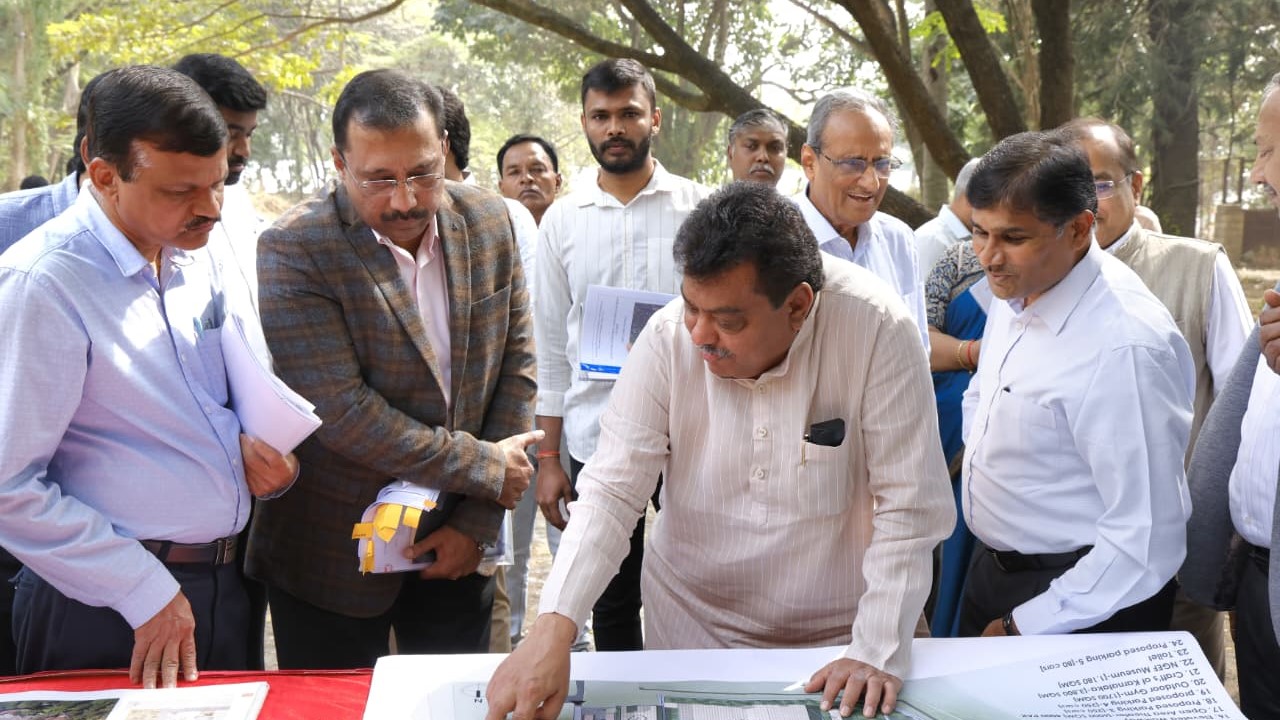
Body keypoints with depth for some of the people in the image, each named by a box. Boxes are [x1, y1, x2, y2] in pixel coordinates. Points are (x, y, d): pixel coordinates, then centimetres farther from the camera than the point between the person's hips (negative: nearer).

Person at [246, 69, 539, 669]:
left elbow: (516, 365, 0)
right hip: (333, 552, -4)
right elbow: (343, 412, -22)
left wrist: (478, 520, -5)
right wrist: (485, 468, -15)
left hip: (455, 547, 4)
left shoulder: (489, 223, -3)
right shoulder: (294, 249, -17)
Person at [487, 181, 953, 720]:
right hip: (691, 622, 2)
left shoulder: (875, 330, -22)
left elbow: (908, 507, -18)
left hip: (836, 634, -1)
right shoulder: (668, 338, -16)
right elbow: (611, 493, -16)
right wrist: (554, 626, -28)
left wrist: (878, 652, -21)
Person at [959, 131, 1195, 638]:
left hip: (1075, 599, -8)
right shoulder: (1016, 288, -3)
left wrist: (1022, 627, -20)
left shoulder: (1124, 347, -28)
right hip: (990, 569, 8)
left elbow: (1147, 542, -28)